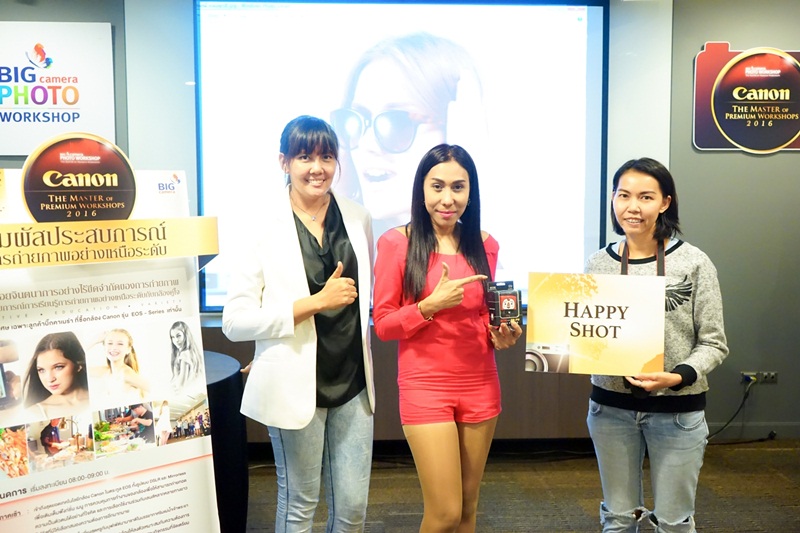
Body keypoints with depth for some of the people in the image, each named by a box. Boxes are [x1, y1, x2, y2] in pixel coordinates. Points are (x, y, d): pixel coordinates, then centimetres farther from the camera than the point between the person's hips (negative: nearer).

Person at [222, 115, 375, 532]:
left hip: (353, 382, 4)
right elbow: (234, 322, -16)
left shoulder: (358, 220, 3)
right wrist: (316, 302, -20)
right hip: (296, 385, -4)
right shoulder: (265, 228, -11)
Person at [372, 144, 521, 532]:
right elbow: (382, 325, -6)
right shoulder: (396, 242, -8)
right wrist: (431, 305, -21)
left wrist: (499, 336, -5)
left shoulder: (484, 245, 4)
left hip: (480, 385, 4)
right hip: (425, 387, -4)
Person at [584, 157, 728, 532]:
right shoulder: (598, 264, 0)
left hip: (677, 410, -2)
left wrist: (678, 377, -22)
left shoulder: (694, 263, -9)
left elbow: (714, 343, -6)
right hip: (611, 406, 3)